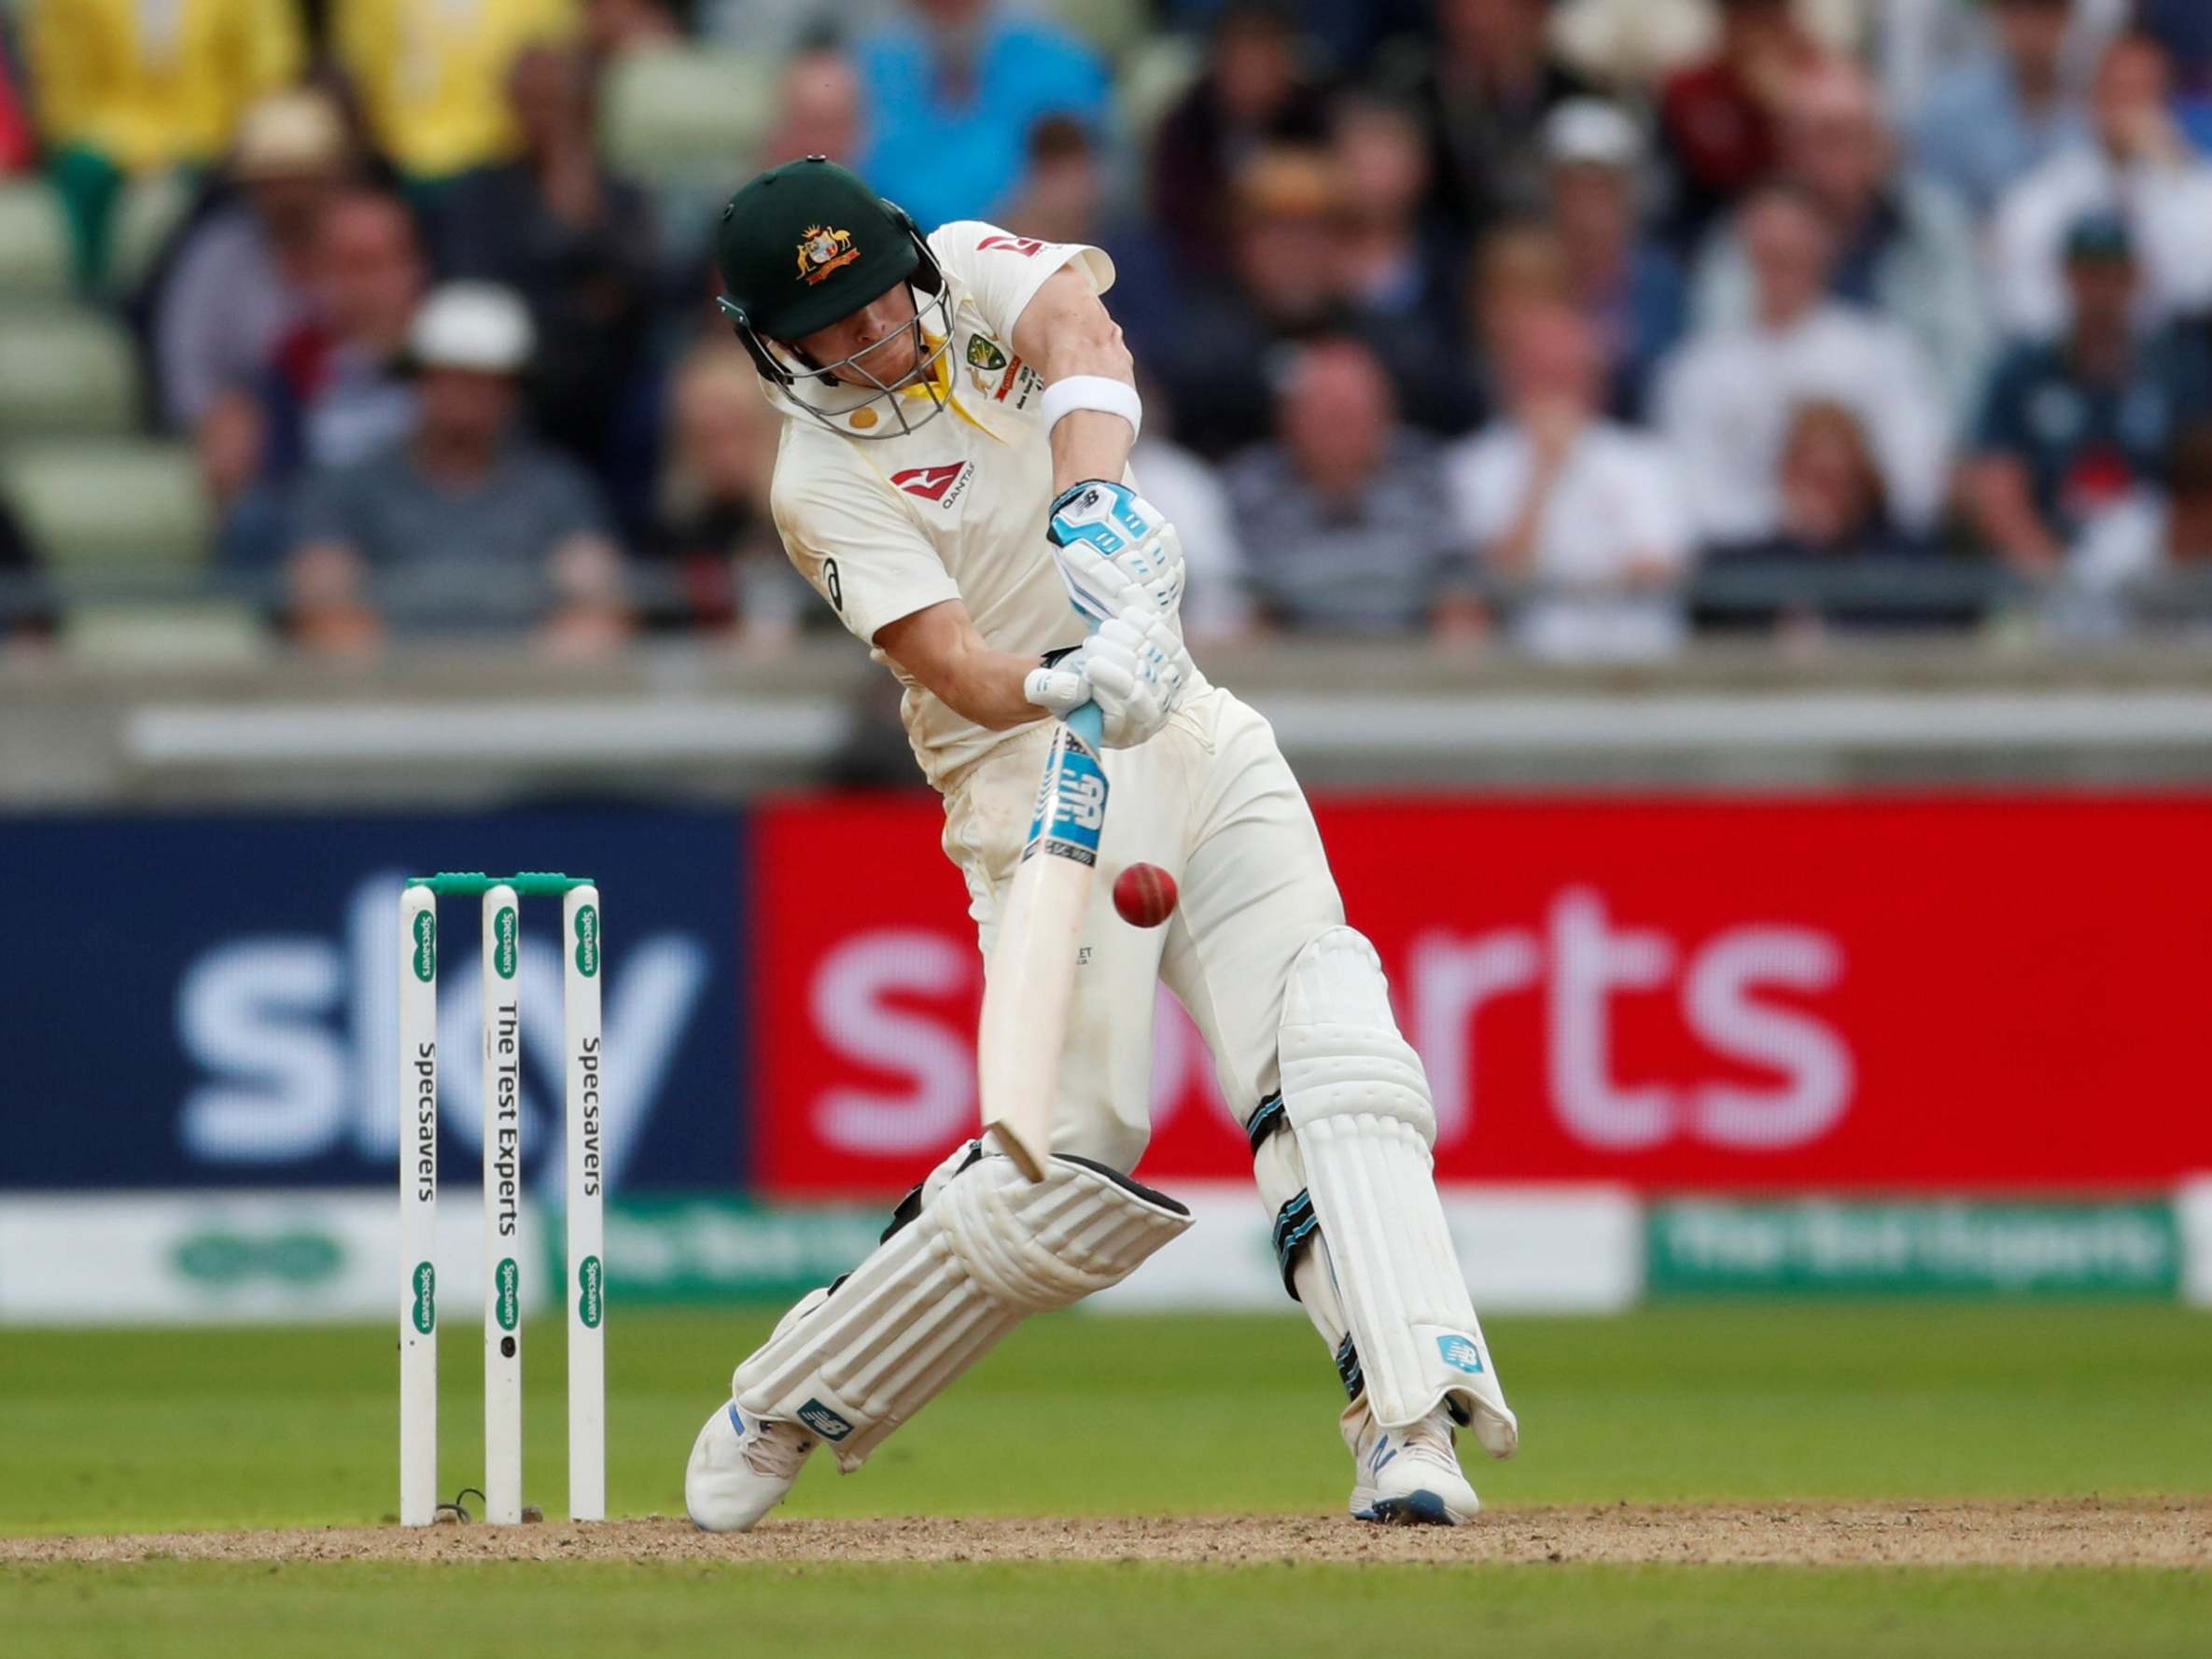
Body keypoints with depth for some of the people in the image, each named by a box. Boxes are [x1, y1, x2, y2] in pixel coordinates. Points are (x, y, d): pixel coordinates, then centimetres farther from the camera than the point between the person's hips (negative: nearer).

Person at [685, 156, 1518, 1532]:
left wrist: (1095, 496, -37)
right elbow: (953, 666, -21)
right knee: (1071, 1160, -12)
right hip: (1041, 787, -5)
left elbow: (1078, 327, -18)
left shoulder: (973, 273, 5)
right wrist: (1065, 686, -43)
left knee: (1329, 1054, -15)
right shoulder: (825, 484, -8)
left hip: (1197, 738, 5)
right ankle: (777, 1418, 6)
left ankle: (1411, 1420, -24)